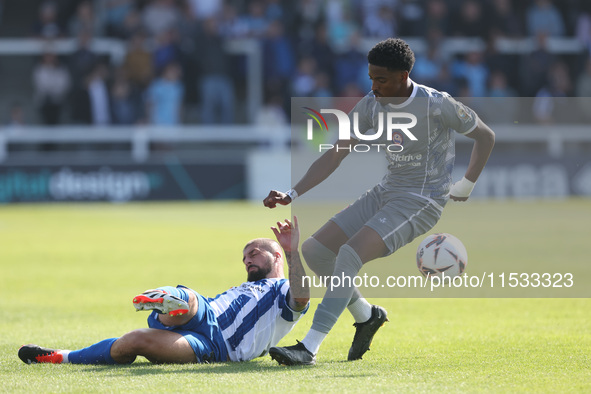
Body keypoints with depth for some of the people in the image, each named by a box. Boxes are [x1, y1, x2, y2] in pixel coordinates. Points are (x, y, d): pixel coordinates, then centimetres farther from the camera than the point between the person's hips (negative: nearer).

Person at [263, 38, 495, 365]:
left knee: (350, 254, -26)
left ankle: (309, 349, -25)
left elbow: (485, 136, -1)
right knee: (314, 249, -3)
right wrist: (292, 194, -7)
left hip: (421, 203, -7)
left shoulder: (436, 105, -15)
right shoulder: (371, 106, 1)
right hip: (386, 192, 7)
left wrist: (466, 186, 0)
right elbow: (334, 155, 2)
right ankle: (365, 315, 19)